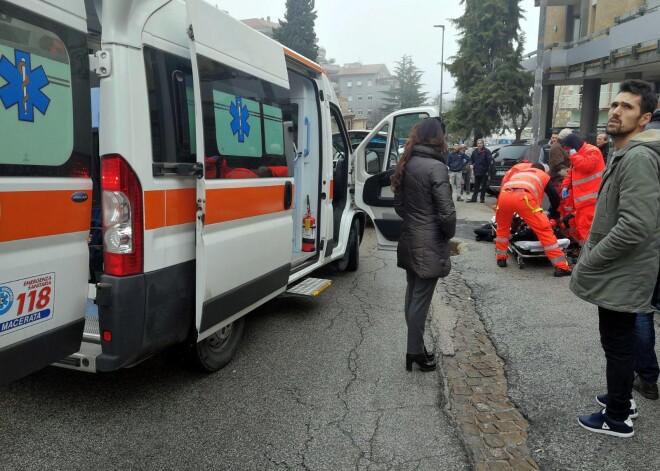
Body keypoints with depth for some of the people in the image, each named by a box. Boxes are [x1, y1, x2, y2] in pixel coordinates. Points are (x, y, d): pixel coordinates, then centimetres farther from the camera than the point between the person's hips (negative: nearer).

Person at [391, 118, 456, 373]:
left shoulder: (405, 165, 7)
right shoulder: (435, 167, -17)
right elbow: (446, 211, -18)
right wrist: (449, 234, -2)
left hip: (410, 240, 8)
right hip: (429, 243, -8)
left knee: (412, 295, 15)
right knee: (421, 299, 1)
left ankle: (415, 347, 26)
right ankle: (415, 352, 10)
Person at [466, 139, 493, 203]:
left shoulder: (486, 151, -7)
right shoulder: (474, 151, 10)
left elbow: (490, 161, -12)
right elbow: (472, 159, 25)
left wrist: (487, 170, -14)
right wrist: (472, 165, 8)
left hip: (484, 172, -5)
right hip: (477, 171, 5)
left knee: (484, 186, 5)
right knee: (476, 186, 8)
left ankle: (482, 198, 12)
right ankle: (474, 198, 10)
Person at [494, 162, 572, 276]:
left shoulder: (517, 170, 44)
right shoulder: (544, 176, 36)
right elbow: (555, 198, 34)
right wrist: (553, 211, 57)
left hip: (504, 195, 4)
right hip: (523, 197, -3)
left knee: (502, 227, 30)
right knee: (544, 229, 2)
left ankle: (501, 259, 35)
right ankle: (561, 266, 0)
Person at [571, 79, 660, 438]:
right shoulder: (622, 154, 12)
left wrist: (589, 261, -20)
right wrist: (590, 255, 15)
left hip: (621, 274, -10)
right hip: (616, 271, 10)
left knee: (617, 344, 4)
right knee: (618, 342, 22)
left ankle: (618, 418, 20)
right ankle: (621, 398, 39)